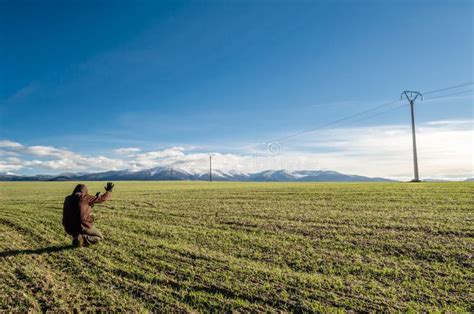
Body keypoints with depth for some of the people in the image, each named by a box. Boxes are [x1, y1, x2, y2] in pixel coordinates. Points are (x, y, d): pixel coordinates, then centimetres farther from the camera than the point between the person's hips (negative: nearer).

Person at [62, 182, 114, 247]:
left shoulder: (67, 199, 11)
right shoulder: (85, 197, -8)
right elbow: (102, 198, -1)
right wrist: (109, 191, 16)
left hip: (69, 229, 6)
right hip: (82, 227, -6)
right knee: (99, 238, 13)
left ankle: (76, 237, 12)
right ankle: (81, 239, -12)